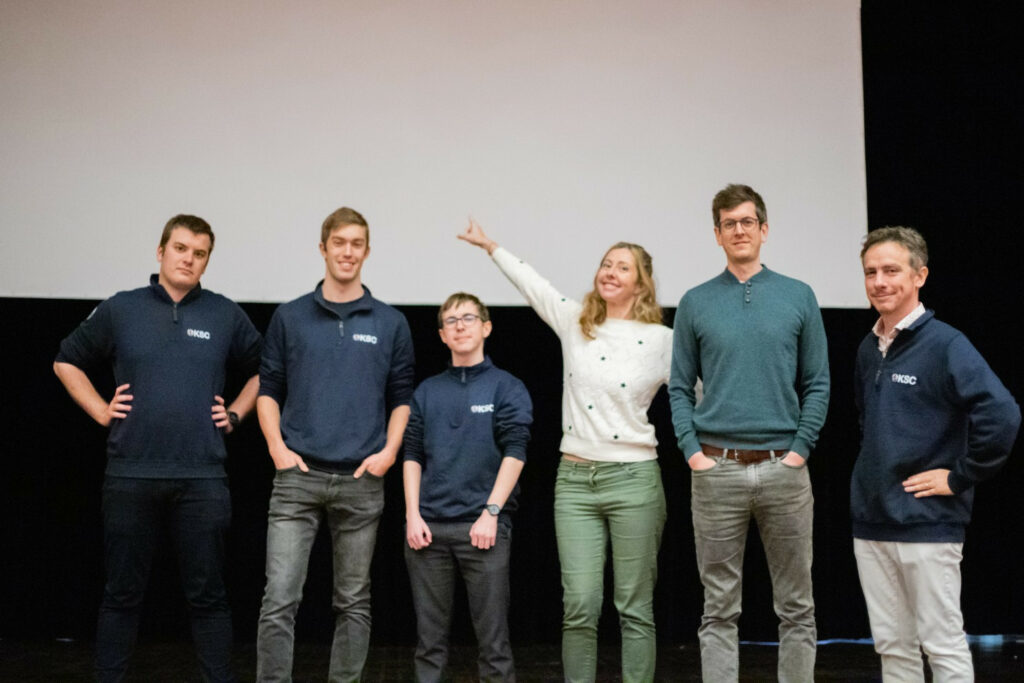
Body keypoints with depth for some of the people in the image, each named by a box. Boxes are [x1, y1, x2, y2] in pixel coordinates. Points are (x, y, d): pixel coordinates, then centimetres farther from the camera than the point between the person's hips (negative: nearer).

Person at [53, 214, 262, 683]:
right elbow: (67, 362, 16)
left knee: (207, 594, 4)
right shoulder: (120, 310, 6)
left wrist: (235, 414, 7)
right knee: (123, 593, 8)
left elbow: (262, 371, 19)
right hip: (131, 476, 0)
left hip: (202, 479, 0)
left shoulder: (225, 315, 7)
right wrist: (101, 411, 5)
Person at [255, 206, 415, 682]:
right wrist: (277, 448, -5)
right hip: (297, 476, -1)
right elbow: (268, 389, 8)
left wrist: (388, 452, -5)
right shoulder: (289, 317, 6)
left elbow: (401, 397, 9)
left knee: (353, 602, 9)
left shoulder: (390, 324, 6)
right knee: (279, 598, -7)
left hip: (360, 480, 1)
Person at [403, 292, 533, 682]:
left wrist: (491, 512, -12)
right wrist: (412, 515, 0)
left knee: (492, 635, 0)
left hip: (482, 526, -3)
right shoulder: (427, 392, 13)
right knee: (429, 636, 8)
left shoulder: (507, 387, 3)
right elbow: (412, 456, 11)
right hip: (428, 527, 3)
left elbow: (514, 453, -4)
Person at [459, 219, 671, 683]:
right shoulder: (574, 323, 10)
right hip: (574, 477, 2)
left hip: (633, 477, -2)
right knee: (579, 605, -2)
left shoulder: (661, 340, 0)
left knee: (635, 608, 2)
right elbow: (530, 282, 23)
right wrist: (490, 246, 32)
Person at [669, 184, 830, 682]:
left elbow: (817, 384, 6)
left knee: (796, 607, 7)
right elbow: (679, 388, 8)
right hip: (717, 469, 0)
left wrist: (800, 449, -4)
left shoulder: (799, 298, 6)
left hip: (784, 468, 0)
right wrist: (692, 452, -4)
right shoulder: (695, 303, 6)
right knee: (720, 608, 5)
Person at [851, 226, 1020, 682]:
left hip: (926, 525, -7)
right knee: (892, 646, 13)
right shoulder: (868, 349, 11)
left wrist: (959, 477, -16)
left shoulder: (945, 345, -12)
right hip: (870, 523, 7)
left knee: (943, 645, 1)